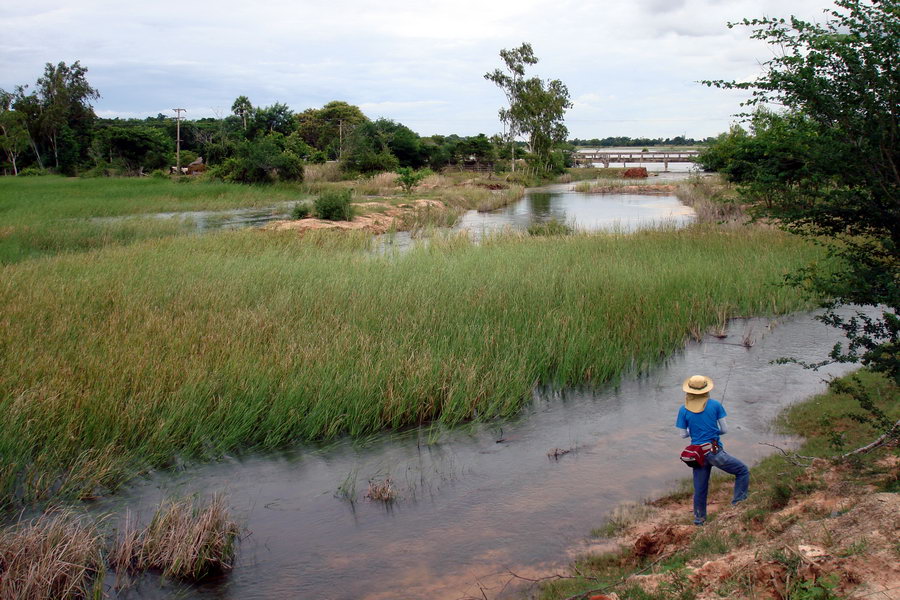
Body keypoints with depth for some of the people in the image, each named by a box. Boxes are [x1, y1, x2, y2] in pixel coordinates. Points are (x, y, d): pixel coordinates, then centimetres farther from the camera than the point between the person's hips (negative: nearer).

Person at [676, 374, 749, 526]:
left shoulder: (684, 410, -1)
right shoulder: (715, 405, -5)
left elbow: (684, 434, 4)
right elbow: (725, 430, -2)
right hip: (715, 452, -3)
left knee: (699, 489, 15)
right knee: (743, 471, 13)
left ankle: (699, 519, 24)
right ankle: (738, 502, 1)